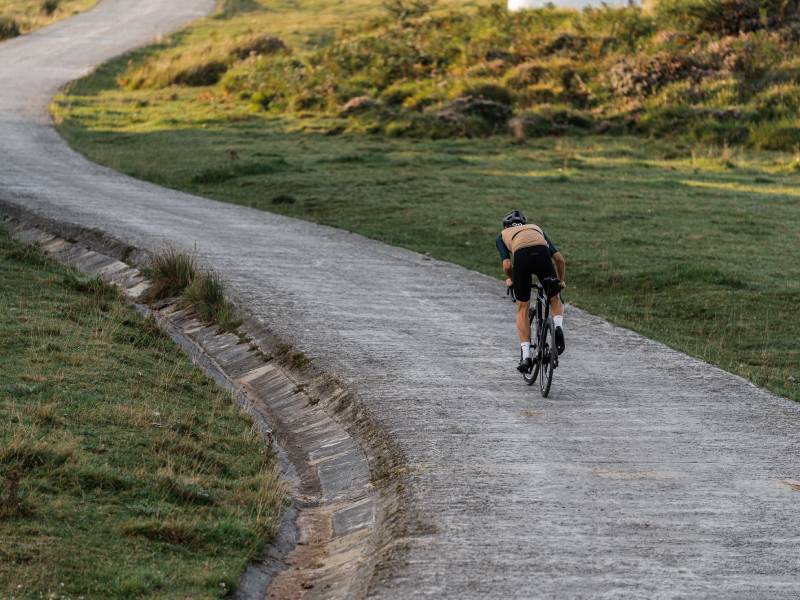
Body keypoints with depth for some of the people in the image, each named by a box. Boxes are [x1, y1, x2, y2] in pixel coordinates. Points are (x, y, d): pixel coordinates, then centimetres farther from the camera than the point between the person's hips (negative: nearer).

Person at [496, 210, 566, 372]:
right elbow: (559, 258, 27)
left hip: (521, 256, -1)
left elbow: (507, 265, 15)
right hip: (542, 254, 1)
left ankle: (526, 355, 8)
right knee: (554, 299, 25)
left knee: (522, 309, 16)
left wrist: (510, 279, 36)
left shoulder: (502, 235, 33)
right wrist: (561, 281, 42)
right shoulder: (536, 228, 39)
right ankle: (558, 327, -5)